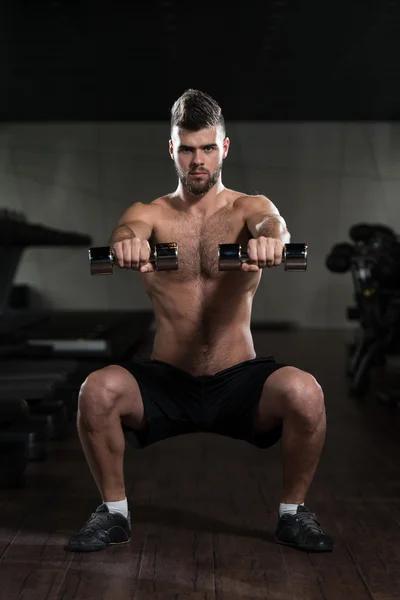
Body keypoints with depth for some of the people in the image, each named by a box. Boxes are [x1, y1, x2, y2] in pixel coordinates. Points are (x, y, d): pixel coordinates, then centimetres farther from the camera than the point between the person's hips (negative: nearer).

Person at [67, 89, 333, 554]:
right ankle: (114, 511, -2)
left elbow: (272, 224, -23)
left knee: (304, 393, -30)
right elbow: (129, 229, -22)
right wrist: (127, 241, -49)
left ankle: (292, 512, -2)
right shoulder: (150, 214, 3)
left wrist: (269, 238, -49)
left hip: (238, 381, 0)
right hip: (166, 381, 1)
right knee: (97, 391, -28)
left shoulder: (249, 208, 2)